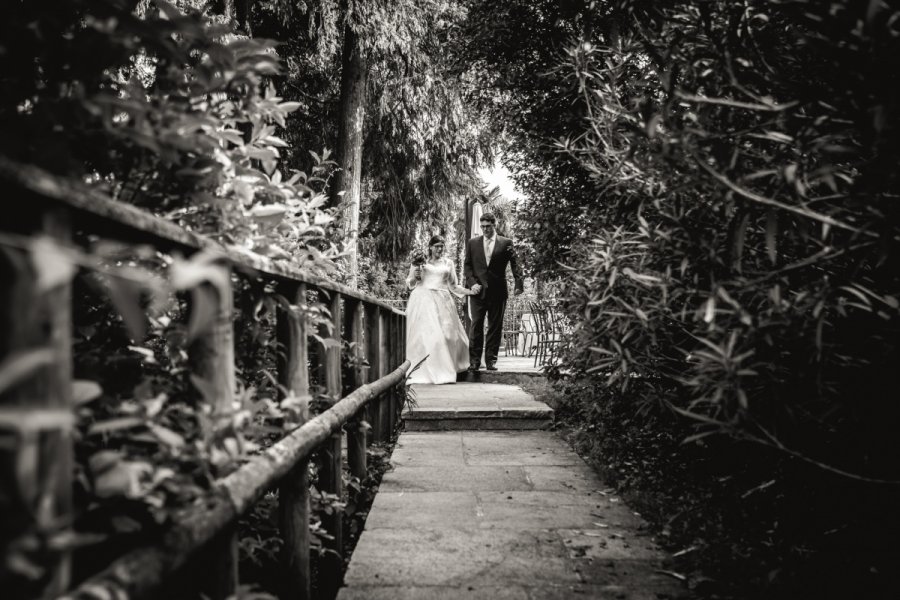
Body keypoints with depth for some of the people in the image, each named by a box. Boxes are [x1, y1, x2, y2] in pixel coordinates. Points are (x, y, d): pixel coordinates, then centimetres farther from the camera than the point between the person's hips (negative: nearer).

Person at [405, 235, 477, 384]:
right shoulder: (420, 261, 10)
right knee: (425, 335, -12)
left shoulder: (448, 263, 16)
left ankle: (445, 372, 5)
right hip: (423, 301, -2)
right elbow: (409, 284, 14)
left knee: (447, 334, -5)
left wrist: (471, 291, 5)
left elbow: (453, 287, 18)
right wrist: (414, 277, -7)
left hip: (442, 302, 2)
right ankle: (425, 372, -9)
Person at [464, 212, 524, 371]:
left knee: (495, 327, 3)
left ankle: (491, 360, 10)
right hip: (478, 291, 1)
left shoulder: (506, 243, 5)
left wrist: (519, 284, -13)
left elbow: (514, 264, -1)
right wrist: (472, 283, -6)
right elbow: (467, 266, 9)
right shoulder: (472, 243, 11)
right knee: (476, 325, -1)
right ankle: (474, 361, 3)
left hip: (498, 292, -1)